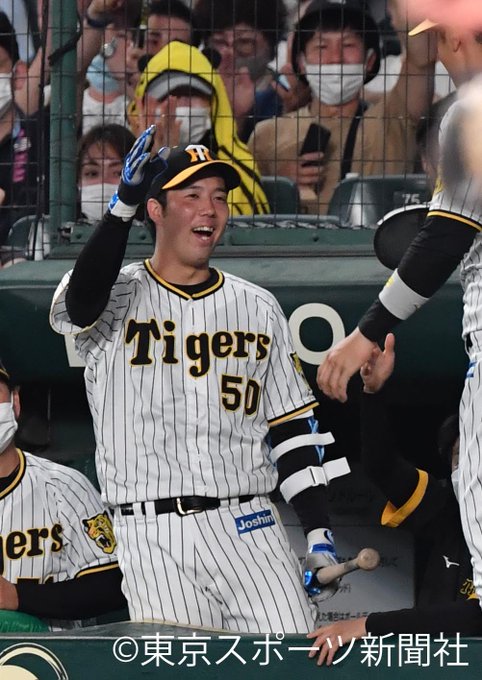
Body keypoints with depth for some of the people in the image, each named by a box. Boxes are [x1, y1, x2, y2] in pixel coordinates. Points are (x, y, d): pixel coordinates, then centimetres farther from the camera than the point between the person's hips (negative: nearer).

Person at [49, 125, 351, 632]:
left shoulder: (258, 309, 15)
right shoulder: (117, 296, 5)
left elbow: (292, 429, 14)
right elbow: (78, 304, -22)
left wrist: (319, 535, 5)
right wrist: (123, 205, -33)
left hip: (250, 528, 3)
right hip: (152, 535, -2)